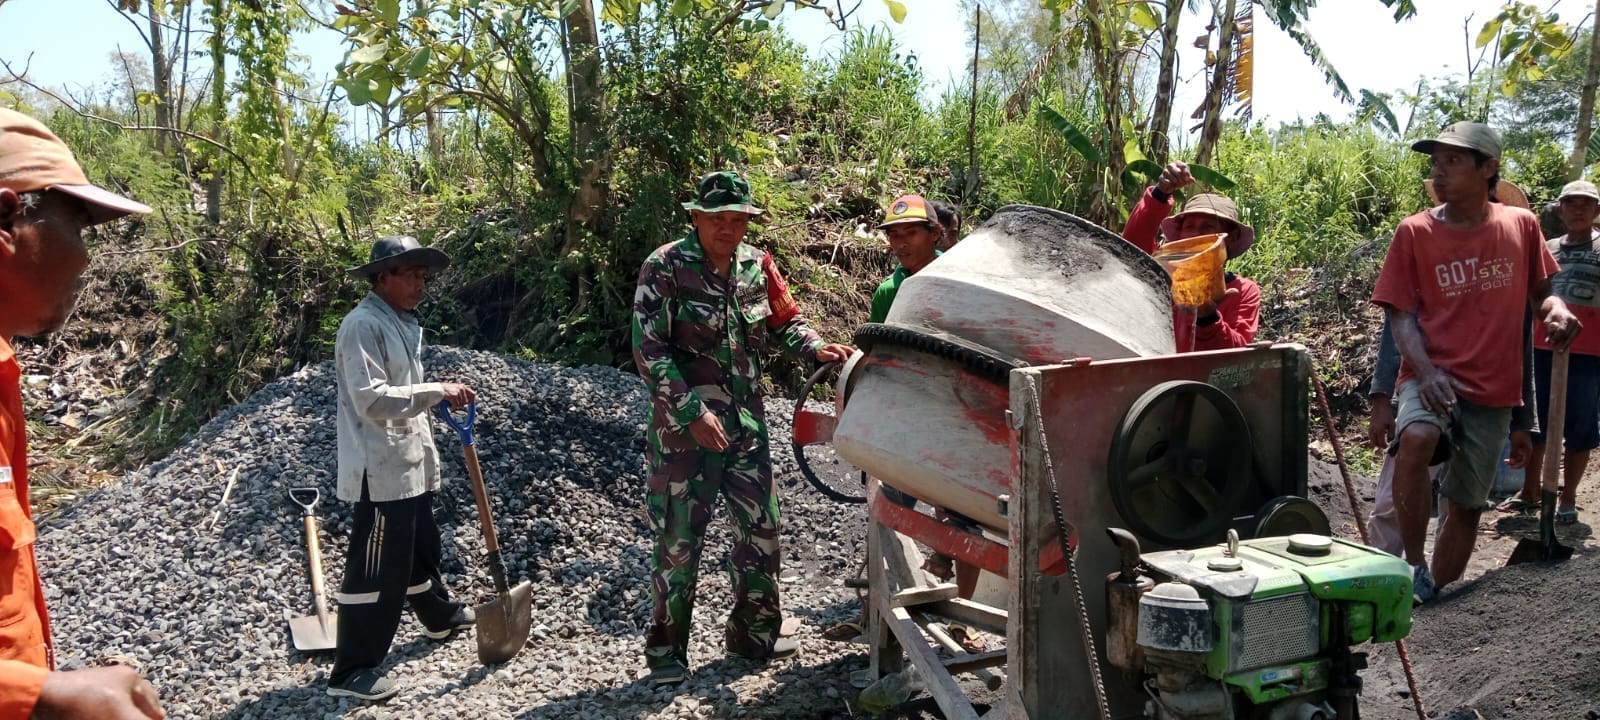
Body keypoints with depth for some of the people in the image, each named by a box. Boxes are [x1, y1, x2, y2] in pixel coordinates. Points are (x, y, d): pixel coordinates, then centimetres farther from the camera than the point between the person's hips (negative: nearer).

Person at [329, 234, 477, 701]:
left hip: (409, 466, 10)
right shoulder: (363, 325, -16)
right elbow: (371, 399, -26)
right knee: (378, 569, -6)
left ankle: (440, 617, 46)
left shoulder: (403, 323, 15)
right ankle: (352, 671, 2)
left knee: (422, 549, 26)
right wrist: (436, 392, -26)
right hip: (381, 471, -10)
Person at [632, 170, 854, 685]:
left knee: (760, 527, 12)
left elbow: (785, 322, 15)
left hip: (746, 424, 6)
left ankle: (754, 633, 30)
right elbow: (649, 351, -13)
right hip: (685, 427, -5)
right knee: (679, 538, 2)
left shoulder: (757, 265, 5)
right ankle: (666, 649, 18)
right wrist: (693, 412, -19)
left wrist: (816, 348, -6)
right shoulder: (665, 267, -10)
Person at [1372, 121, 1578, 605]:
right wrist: (1426, 372, -21)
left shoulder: (1521, 225, 3)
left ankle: (1438, 597, 29)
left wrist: (1556, 309, -9)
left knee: (1466, 503, 11)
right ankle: (1414, 568, -22)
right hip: (1432, 376, -3)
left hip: (1494, 389, 3)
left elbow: (1539, 291, 15)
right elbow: (1401, 313, -5)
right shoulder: (1414, 232, -4)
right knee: (1416, 438, -36)